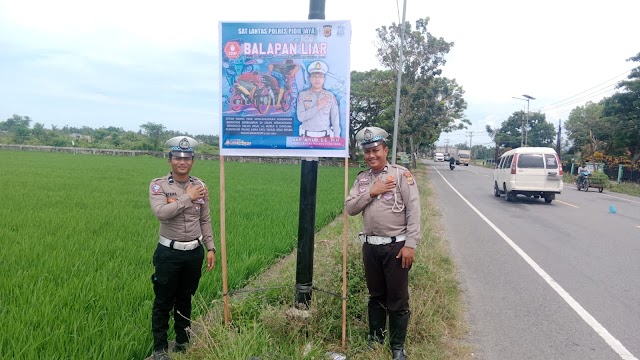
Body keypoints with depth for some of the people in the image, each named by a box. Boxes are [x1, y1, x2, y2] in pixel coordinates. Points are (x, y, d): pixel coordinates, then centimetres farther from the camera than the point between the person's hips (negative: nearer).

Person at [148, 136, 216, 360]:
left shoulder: (200, 186, 2)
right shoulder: (158, 185, -8)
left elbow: (205, 221, 7)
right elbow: (161, 213, -26)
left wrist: (210, 248, 4)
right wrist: (188, 198, -22)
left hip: (195, 252, 3)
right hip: (169, 253, -3)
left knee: (185, 300, 19)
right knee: (163, 302, 8)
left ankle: (183, 341, 36)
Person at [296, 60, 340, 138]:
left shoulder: (330, 96, 5)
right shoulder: (302, 95, 4)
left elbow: (335, 119, 4)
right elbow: (301, 117, -8)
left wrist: (336, 139, -3)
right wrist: (318, 107, -13)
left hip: (325, 136, 0)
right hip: (307, 136, 0)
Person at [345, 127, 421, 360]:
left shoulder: (401, 174, -8)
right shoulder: (362, 179, 8)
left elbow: (414, 211, -12)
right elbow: (350, 208, 1)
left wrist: (410, 245, -17)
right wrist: (371, 192, -12)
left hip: (396, 246, -4)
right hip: (371, 246, 5)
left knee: (397, 299, 5)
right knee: (376, 296, 18)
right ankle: (375, 338, 34)